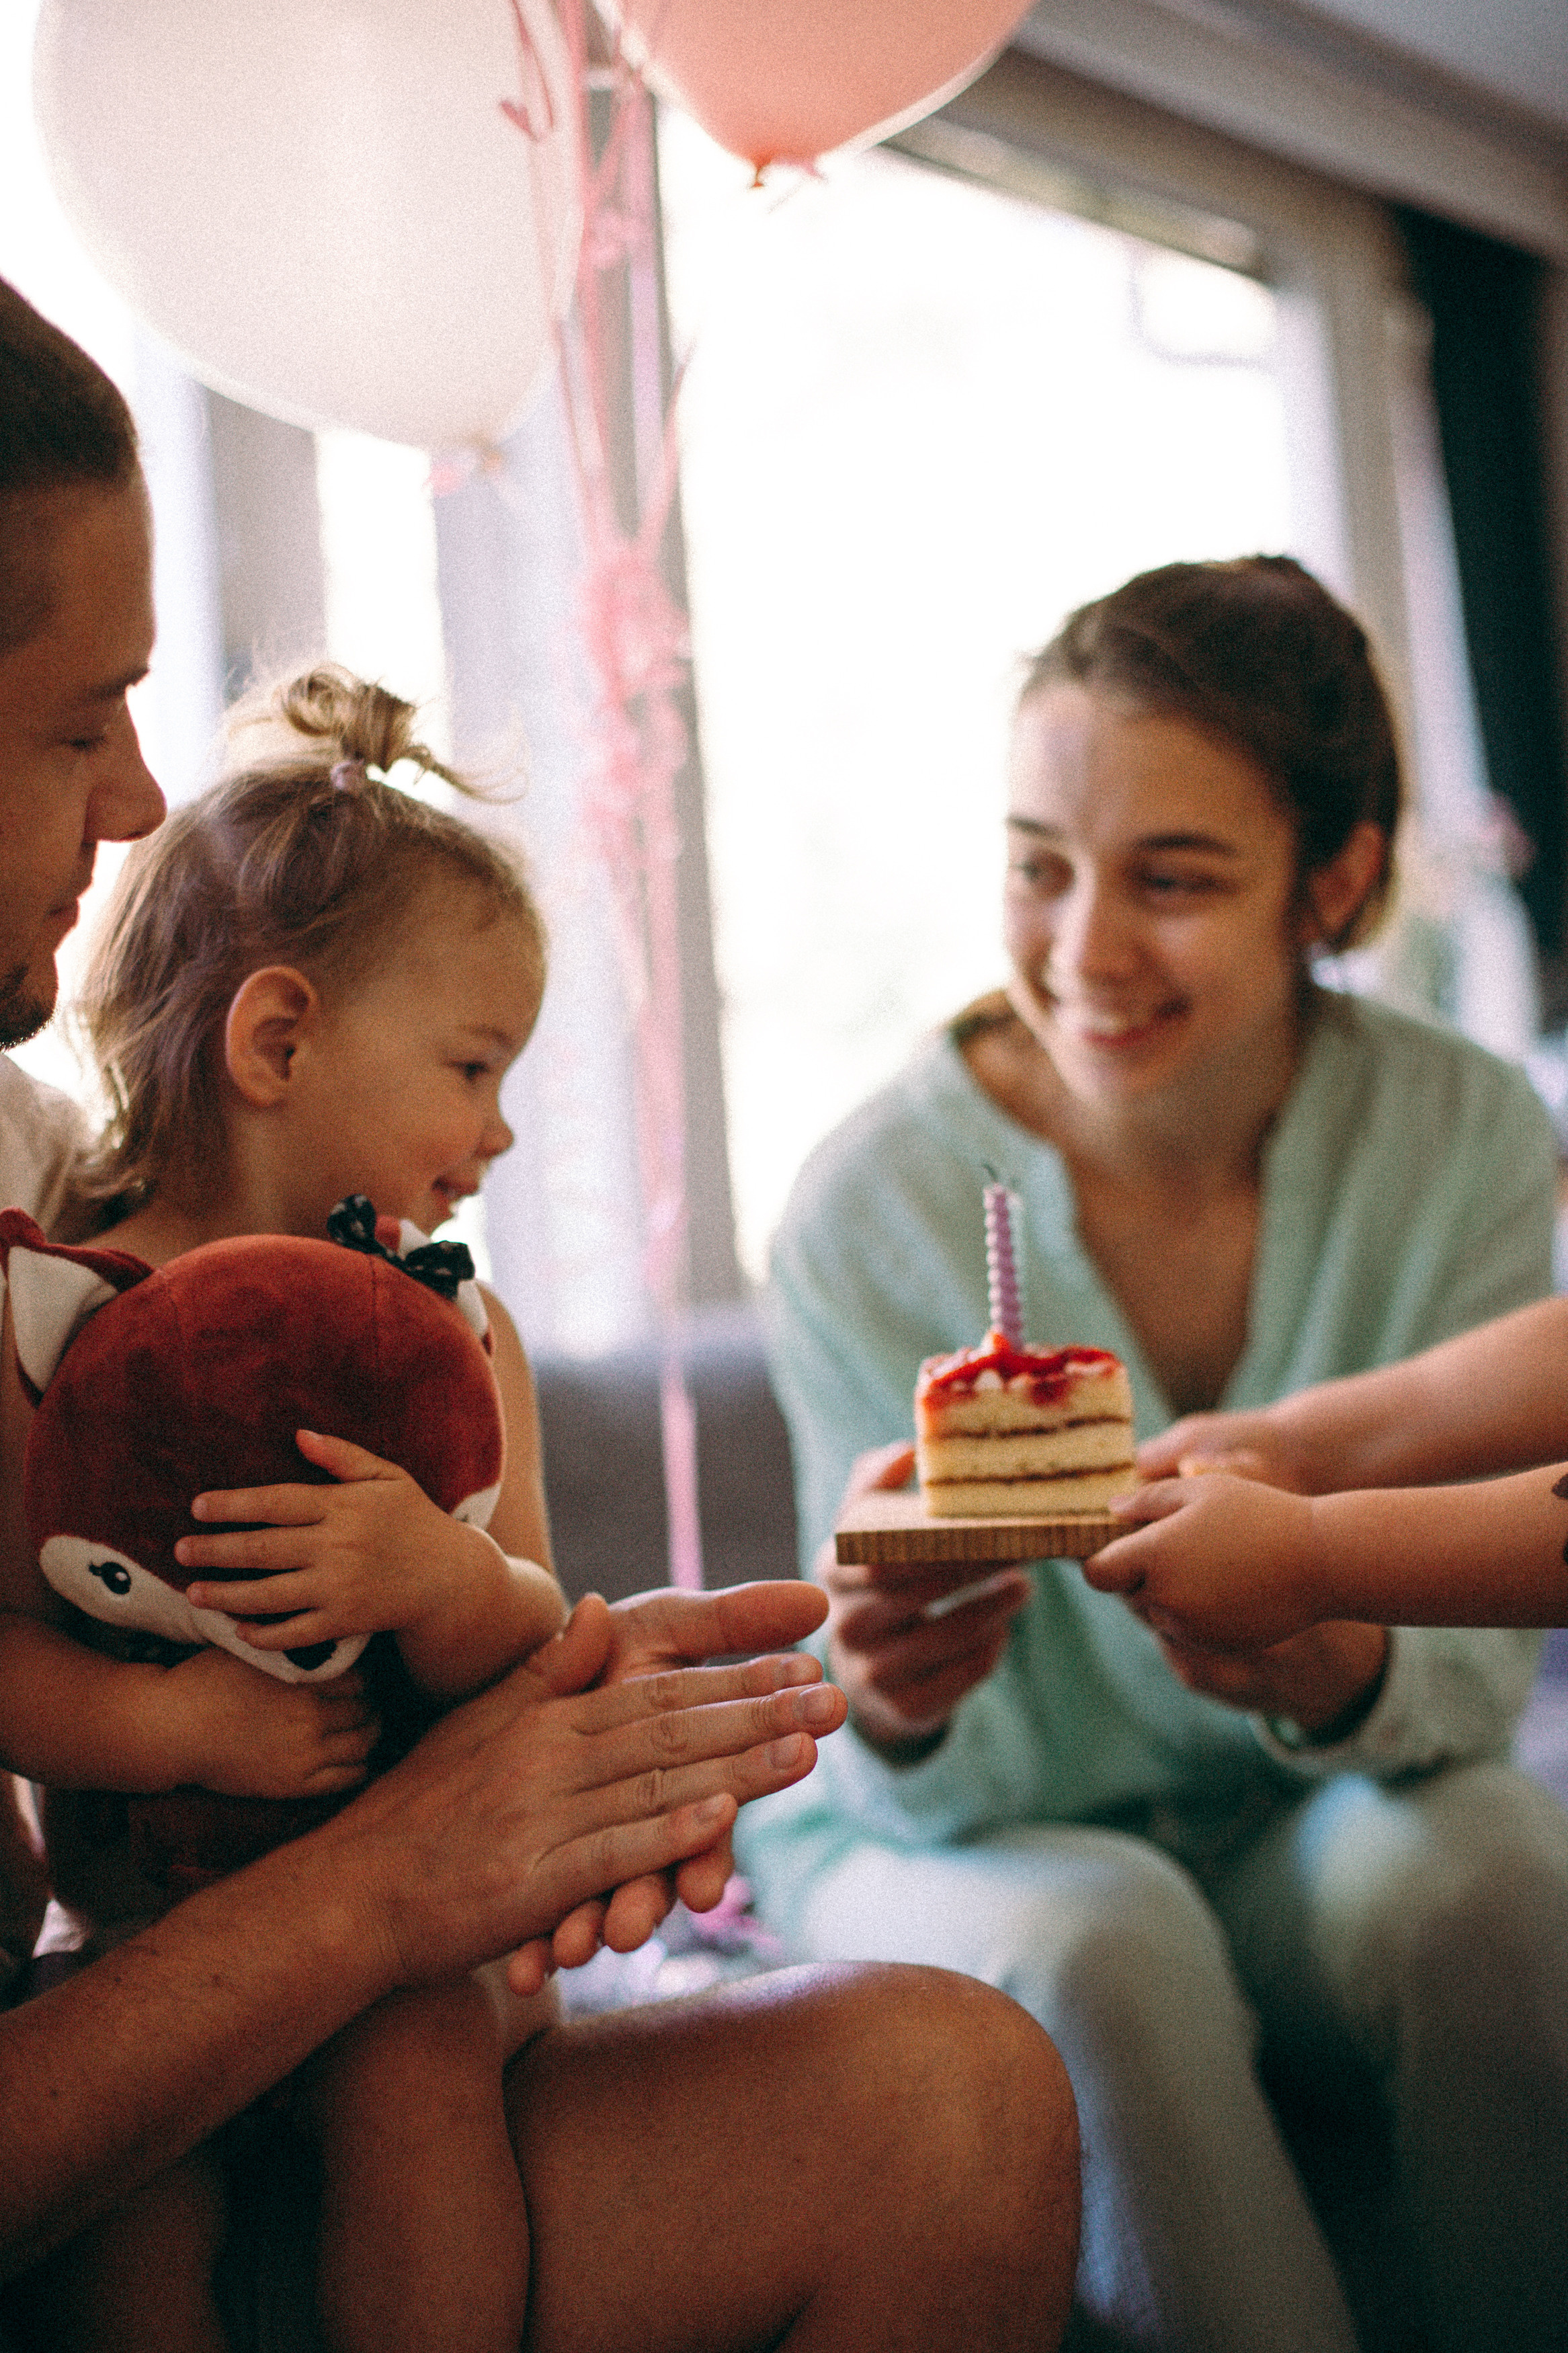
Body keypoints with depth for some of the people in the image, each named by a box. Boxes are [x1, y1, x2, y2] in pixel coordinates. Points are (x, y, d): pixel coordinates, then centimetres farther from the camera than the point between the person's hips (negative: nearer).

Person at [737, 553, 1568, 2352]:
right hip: (950, 1843, -1)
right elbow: (954, 1795, -15)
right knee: (1104, 1939, -32)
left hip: (1310, 1833, 2)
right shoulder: (873, 1208, -18)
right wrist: (904, 1711, -40)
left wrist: (1345, 1672, -37)